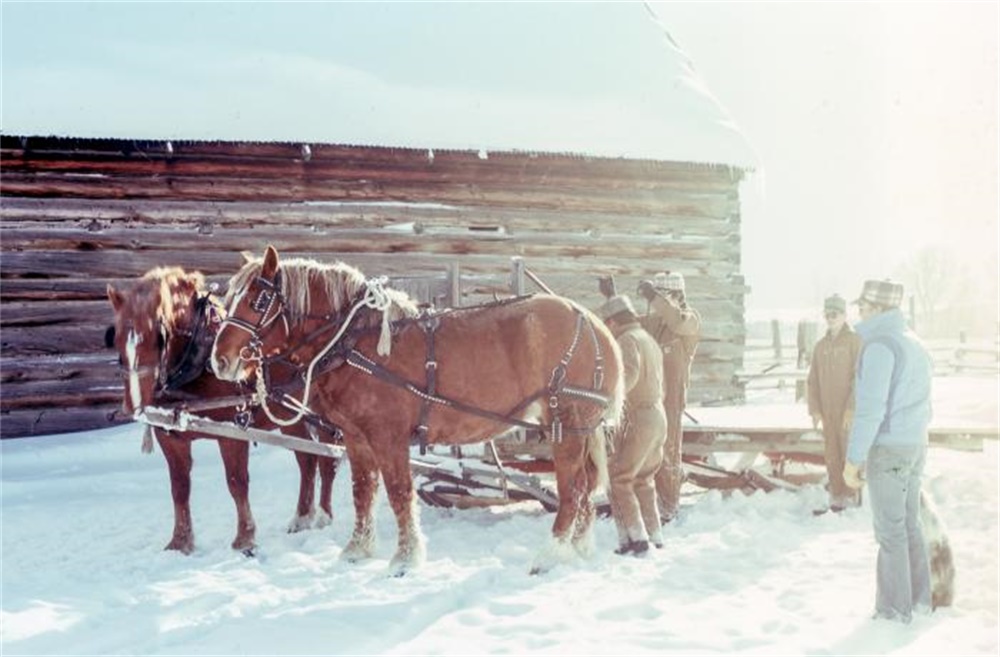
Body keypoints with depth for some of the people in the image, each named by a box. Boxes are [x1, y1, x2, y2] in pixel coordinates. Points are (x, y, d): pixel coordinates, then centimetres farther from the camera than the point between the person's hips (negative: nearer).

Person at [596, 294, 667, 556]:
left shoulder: (627, 340, -9)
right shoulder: (649, 341, 20)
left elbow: (629, 374, -28)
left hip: (638, 418, -9)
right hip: (658, 416, 9)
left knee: (617, 480, -5)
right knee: (642, 481, 17)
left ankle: (635, 538, -10)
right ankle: (655, 538, 20)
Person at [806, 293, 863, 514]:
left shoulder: (855, 341, -7)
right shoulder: (821, 345, 10)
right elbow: (813, 380, 10)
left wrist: (851, 408, -17)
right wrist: (814, 409, 1)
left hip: (849, 411, -5)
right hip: (828, 411, 5)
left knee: (849, 454, -2)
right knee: (832, 455, 8)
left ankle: (851, 499, 5)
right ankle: (837, 498, 16)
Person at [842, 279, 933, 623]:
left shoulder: (880, 346, -19)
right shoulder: (914, 345, 11)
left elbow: (870, 408, -23)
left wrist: (853, 460, -18)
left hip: (887, 449, -9)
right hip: (914, 445, 9)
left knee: (890, 529, 0)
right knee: (909, 523, 16)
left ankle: (895, 607, 6)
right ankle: (918, 597, 22)